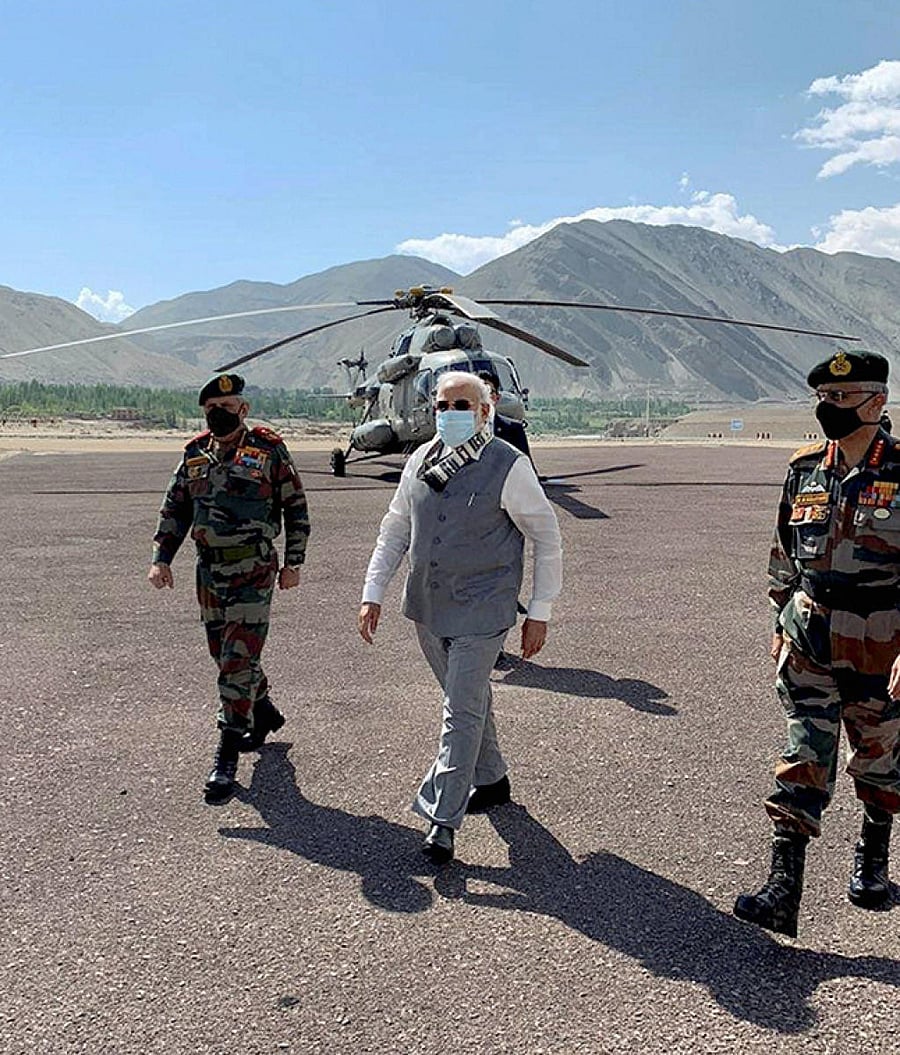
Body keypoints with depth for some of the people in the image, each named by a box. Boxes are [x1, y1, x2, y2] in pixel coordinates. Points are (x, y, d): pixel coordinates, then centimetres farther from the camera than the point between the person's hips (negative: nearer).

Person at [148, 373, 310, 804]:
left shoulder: (268, 450, -5)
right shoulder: (195, 453, 9)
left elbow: (296, 507, 0)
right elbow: (174, 509, 15)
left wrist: (293, 562, -3)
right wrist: (161, 557, 5)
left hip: (253, 571, -6)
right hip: (209, 570, 6)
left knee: (239, 659, -8)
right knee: (223, 654, 15)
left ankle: (227, 754, 0)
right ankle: (264, 714, 39)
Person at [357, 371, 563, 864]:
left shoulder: (508, 466, -11)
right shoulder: (420, 461, 4)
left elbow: (547, 539, -5)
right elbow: (394, 531, 13)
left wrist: (539, 613, -6)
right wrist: (373, 593, 7)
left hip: (480, 610, -6)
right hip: (427, 609, 6)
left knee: (462, 710, -6)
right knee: (468, 699, 20)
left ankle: (442, 819, 4)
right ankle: (491, 781, 40)